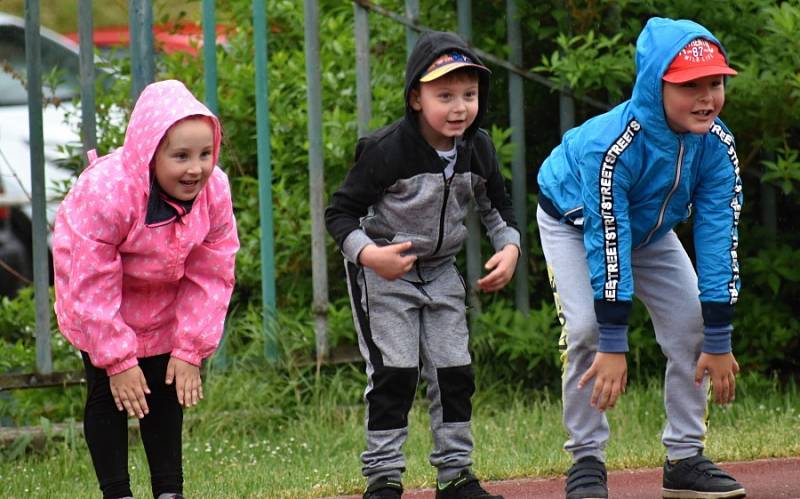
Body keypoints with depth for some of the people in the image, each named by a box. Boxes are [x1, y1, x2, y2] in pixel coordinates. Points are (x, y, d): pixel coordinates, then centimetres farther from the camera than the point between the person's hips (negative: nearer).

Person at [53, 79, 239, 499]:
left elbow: (212, 277, -14)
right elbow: (93, 287, -30)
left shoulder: (214, 190, -22)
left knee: (167, 392, 7)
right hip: (98, 301, -4)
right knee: (109, 394, -7)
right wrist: (117, 362, -26)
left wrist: (190, 351, -16)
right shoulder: (106, 193, -38)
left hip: (163, 301, 5)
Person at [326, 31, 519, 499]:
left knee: (454, 372, 4)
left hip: (441, 270, 5)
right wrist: (367, 254, -35)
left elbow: (498, 205, 10)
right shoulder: (387, 150, -24)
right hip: (384, 269, -5)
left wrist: (509, 248, -9)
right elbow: (341, 213, -18)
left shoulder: (478, 149, -7)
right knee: (394, 373, -9)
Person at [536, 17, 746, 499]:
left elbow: (719, 242, -26)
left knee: (693, 326, -7)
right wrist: (613, 347, -40)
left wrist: (719, 342, -26)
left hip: (650, 229, 5)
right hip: (574, 221, -5)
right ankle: (587, 460, -11)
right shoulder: (611, 145, -42)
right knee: (585, 328, -23)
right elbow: (606, 247, -40)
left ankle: (686, 458, 3)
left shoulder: (718, 146, -28)